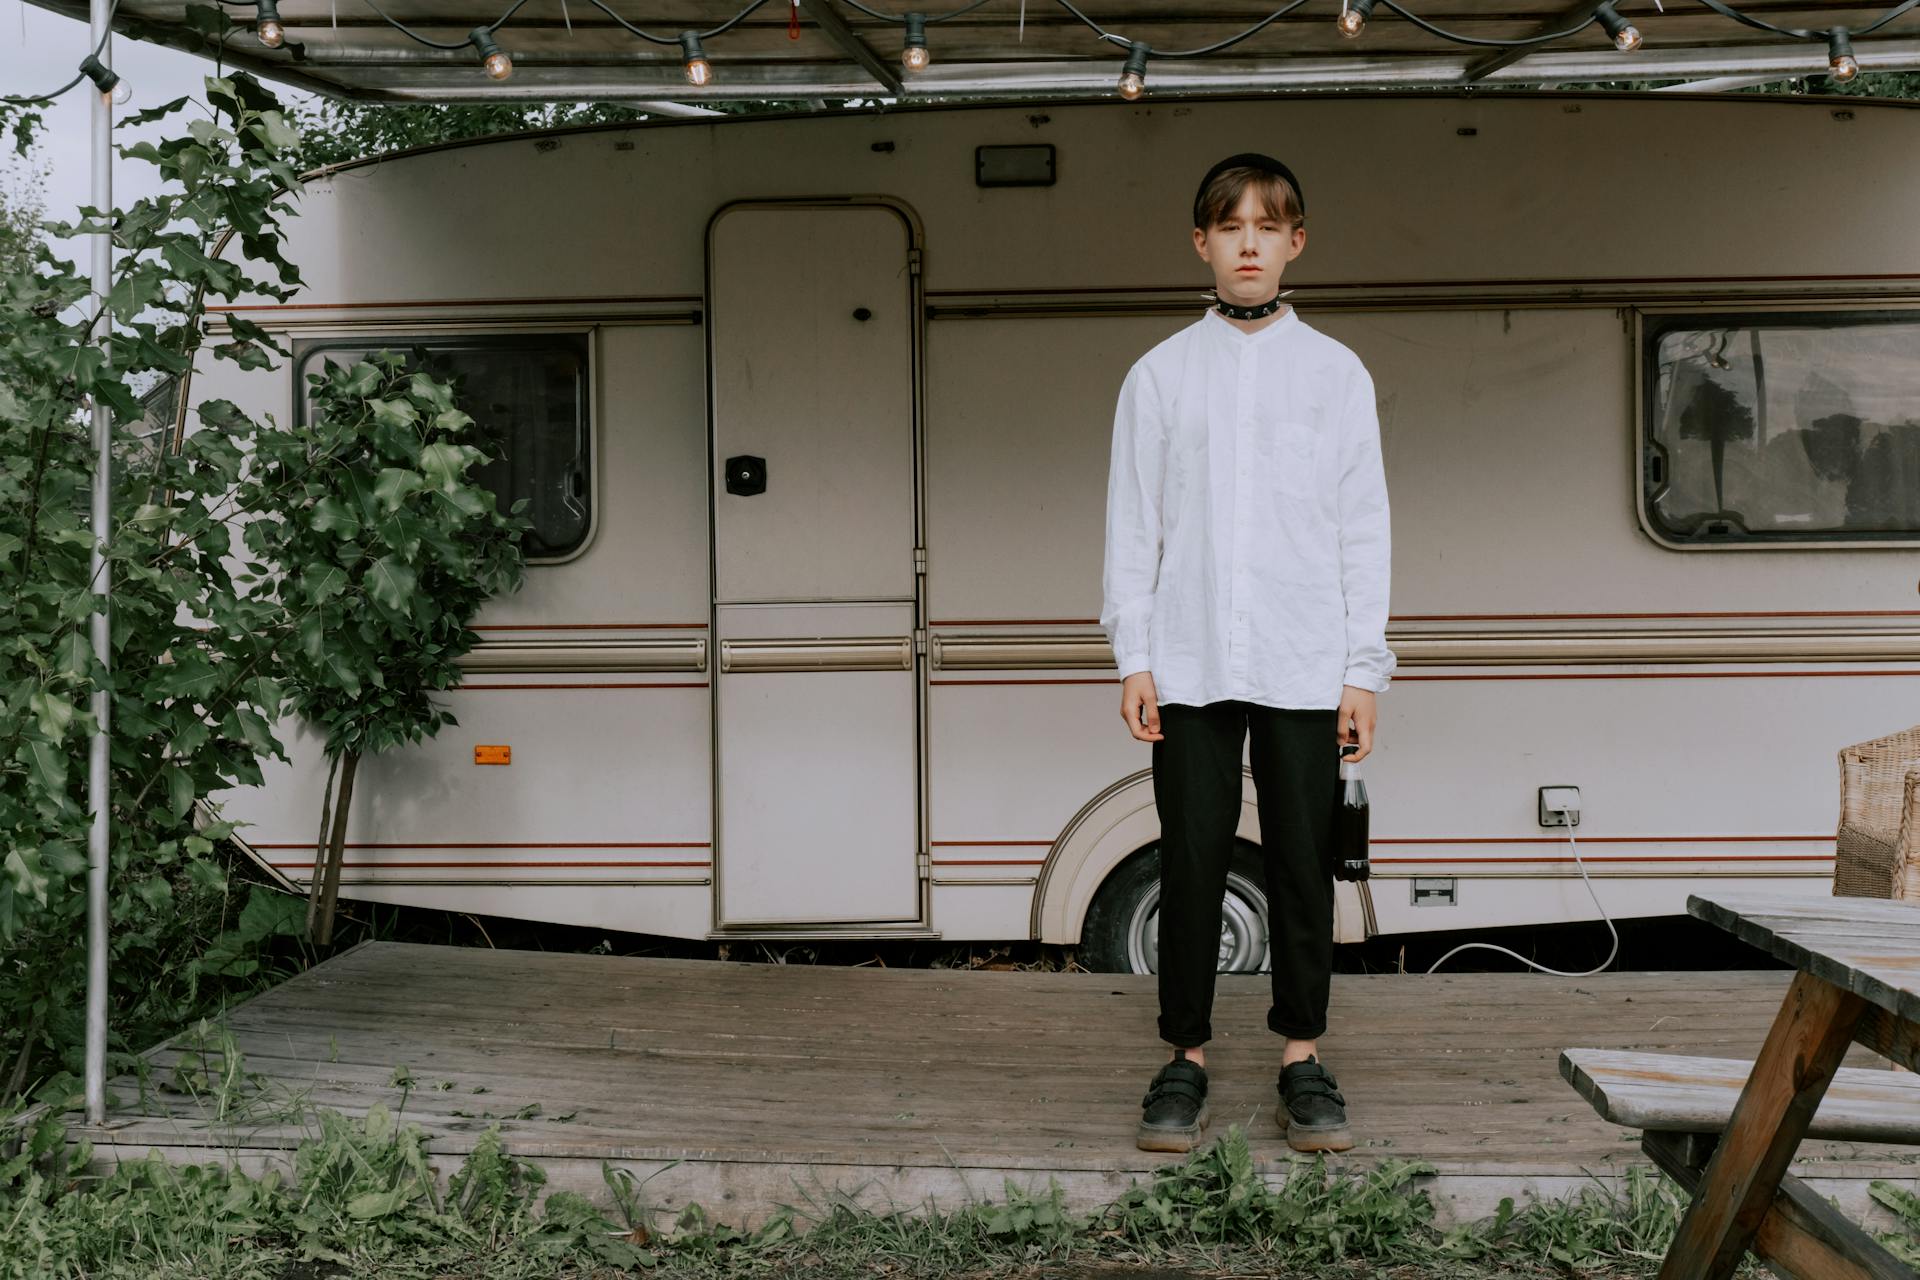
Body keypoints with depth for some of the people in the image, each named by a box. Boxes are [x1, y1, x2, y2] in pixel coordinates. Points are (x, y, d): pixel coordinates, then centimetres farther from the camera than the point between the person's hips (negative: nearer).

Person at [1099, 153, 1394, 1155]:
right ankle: (1186, 1057, 13)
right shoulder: (1160, 375, 8)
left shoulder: (1337, 373, 9)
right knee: (1192, 866, 2)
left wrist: (1364, 669, 1)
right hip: (1189, 667, 0)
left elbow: (1362, 527, 7)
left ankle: (1303, 1058, 16)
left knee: (1302, 865, 4)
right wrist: (1133, 659, 0)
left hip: (1305, 669, 0)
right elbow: (1132, 524, 7)